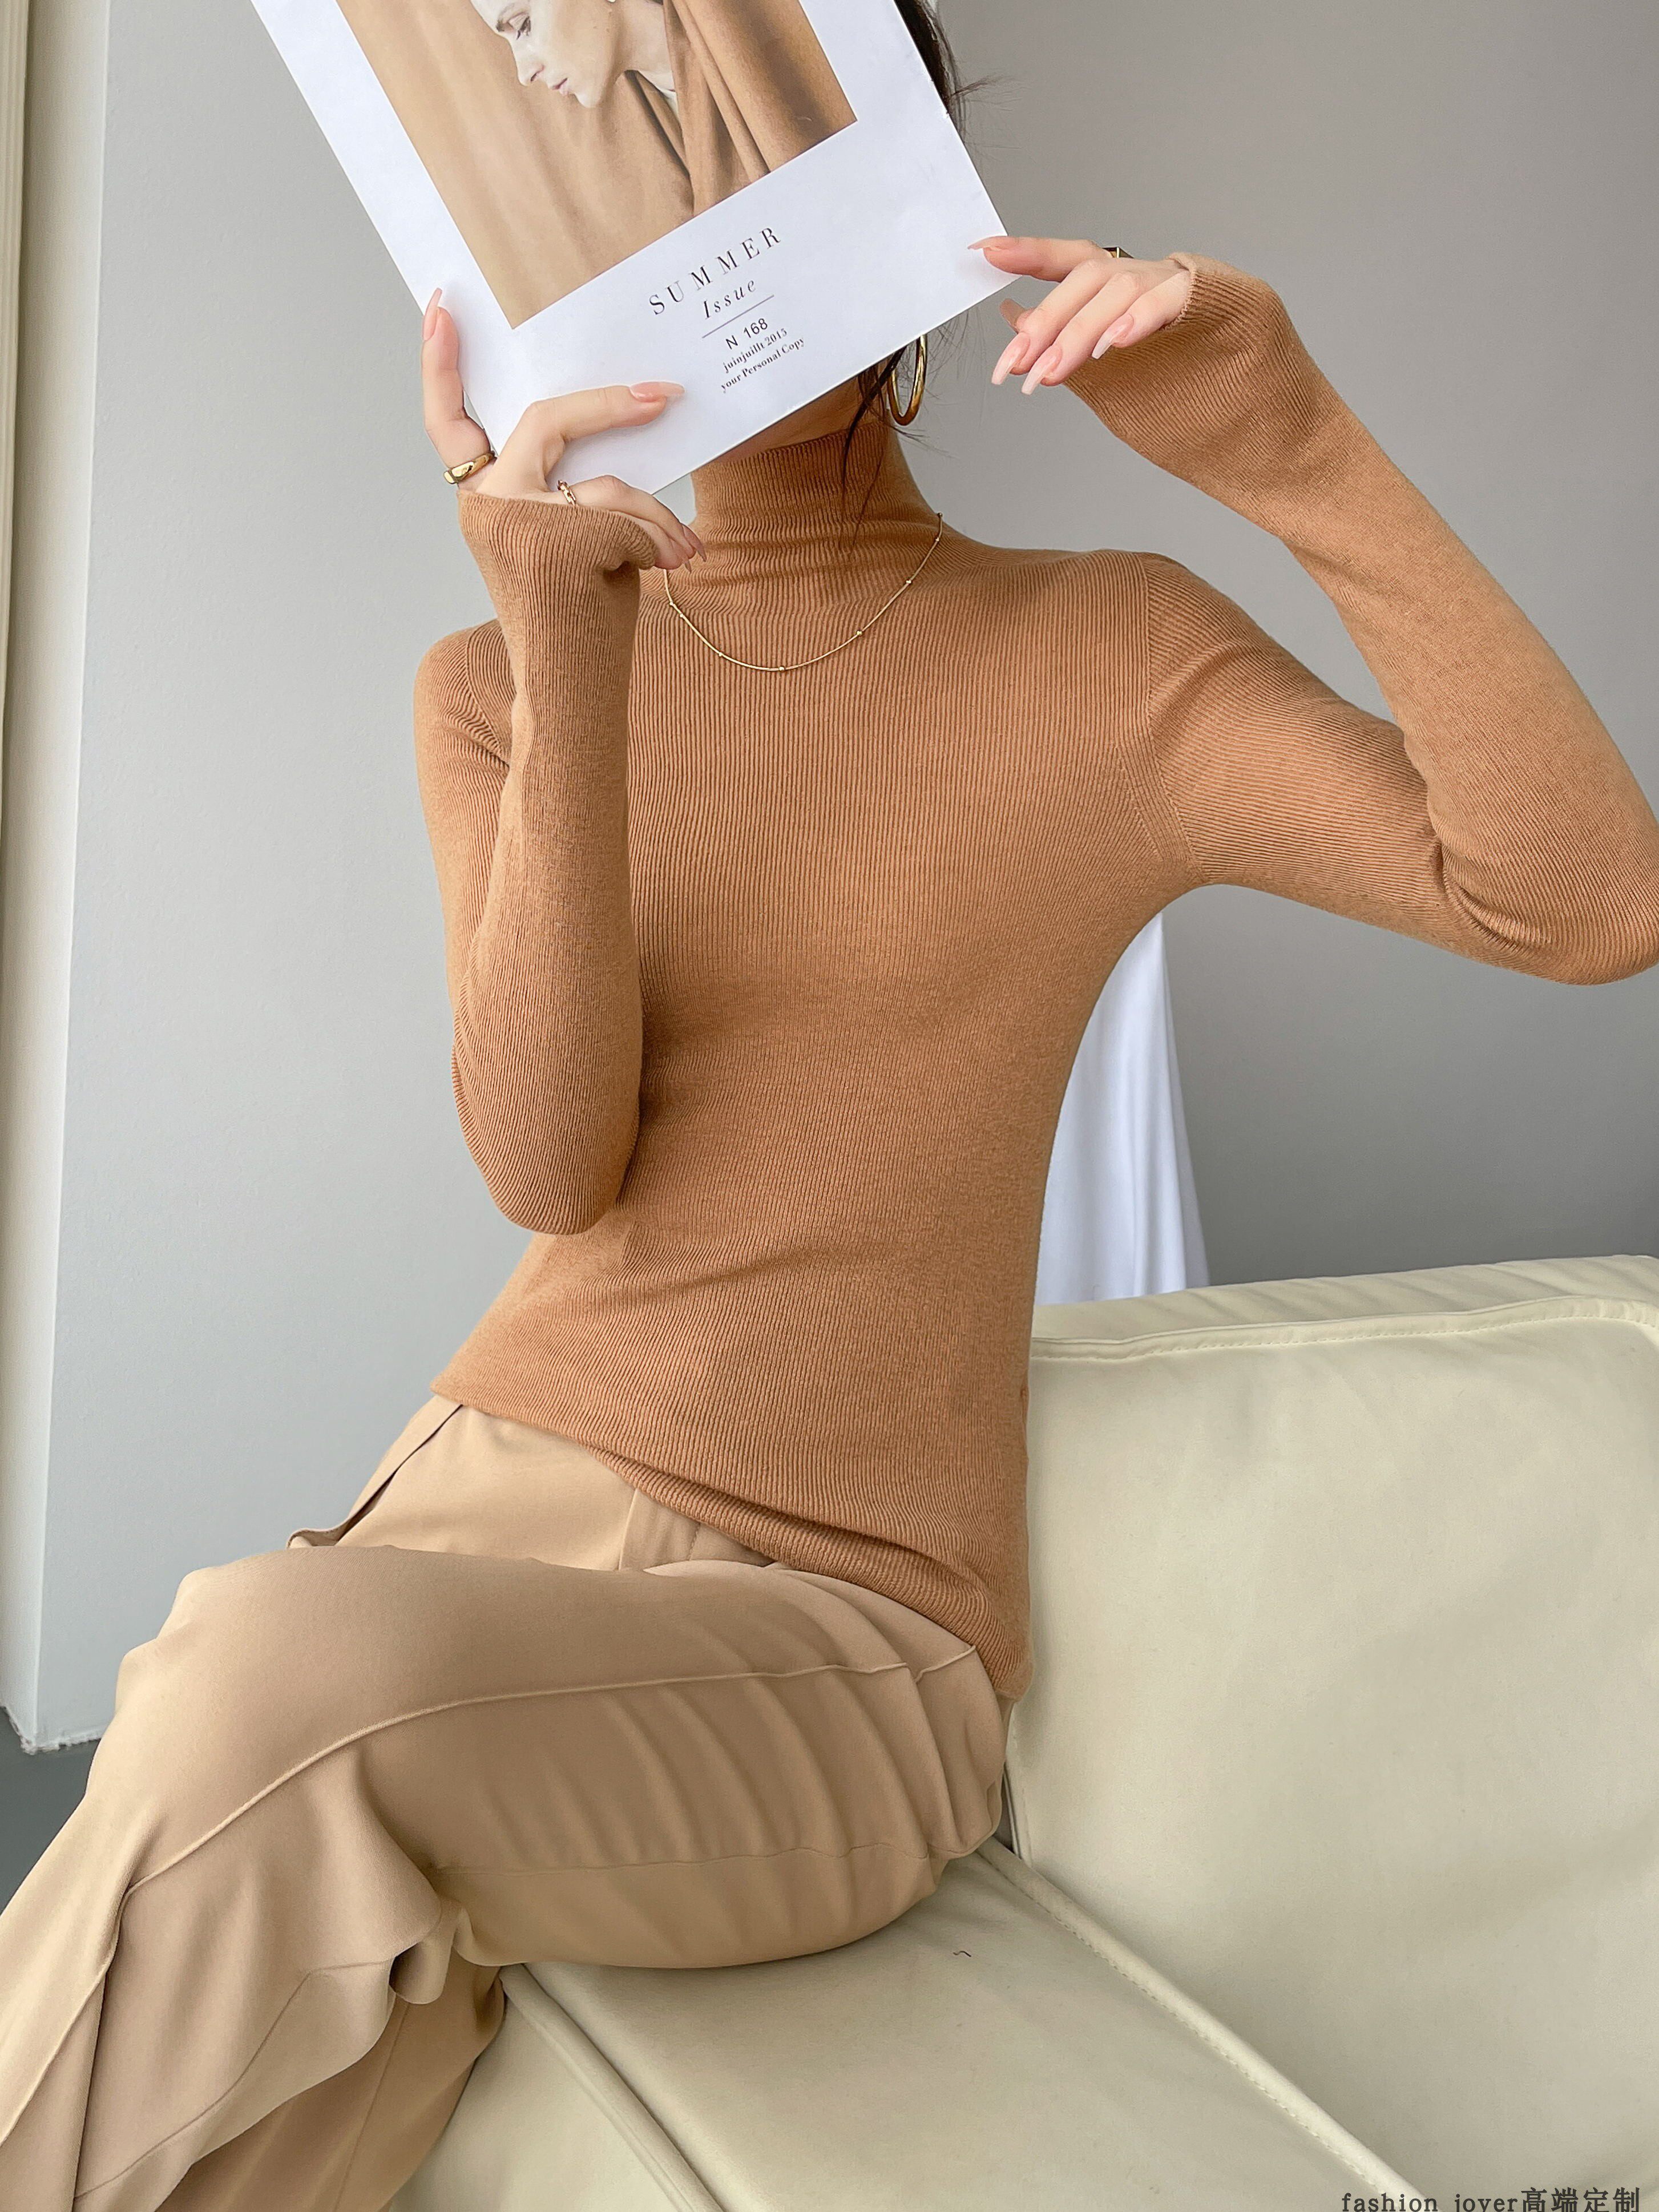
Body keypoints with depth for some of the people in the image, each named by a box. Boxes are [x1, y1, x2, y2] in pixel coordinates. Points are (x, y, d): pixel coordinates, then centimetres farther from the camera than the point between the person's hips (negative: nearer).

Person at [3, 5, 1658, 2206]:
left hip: (838, 1639, -2)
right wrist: (572, 670, -19)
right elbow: (548, 1169, -6)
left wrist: (1305, 460, -21)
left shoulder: (1108, 656, 2)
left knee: (271, 1680, -32)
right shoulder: (488, 685, 11)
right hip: (485, 1505, 3)